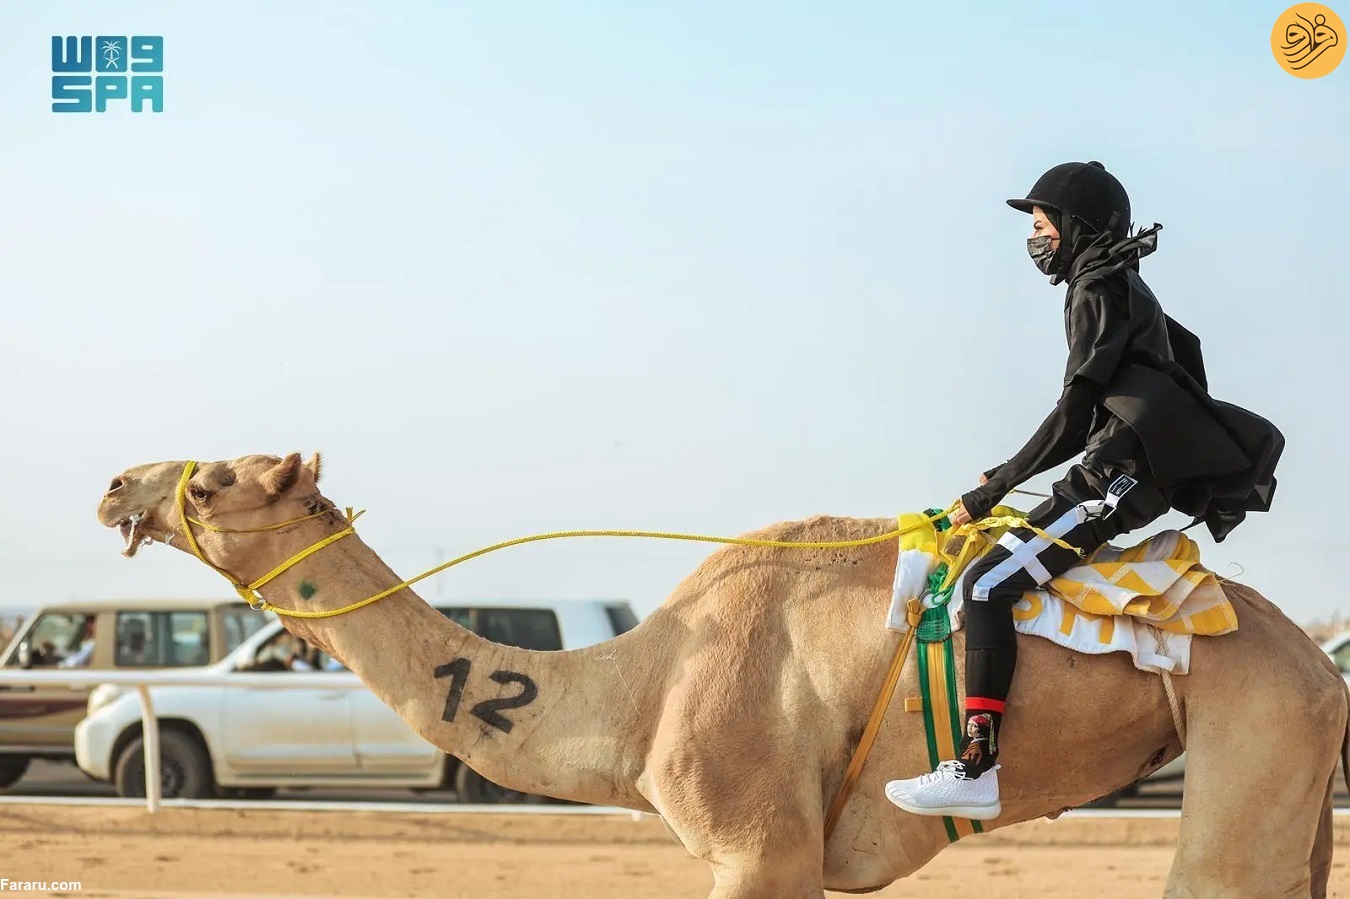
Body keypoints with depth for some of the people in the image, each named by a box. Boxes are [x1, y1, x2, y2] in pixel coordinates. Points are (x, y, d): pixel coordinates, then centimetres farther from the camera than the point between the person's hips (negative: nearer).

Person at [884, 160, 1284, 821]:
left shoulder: (1098, 291, -9)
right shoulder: (1125, 289, 19)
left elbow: (1073, 416, -13)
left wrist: (992, 490, -10)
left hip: (1120, 477, -10)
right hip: (1133, 472, 10)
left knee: (986, 583, -18)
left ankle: (976, 767, -27)